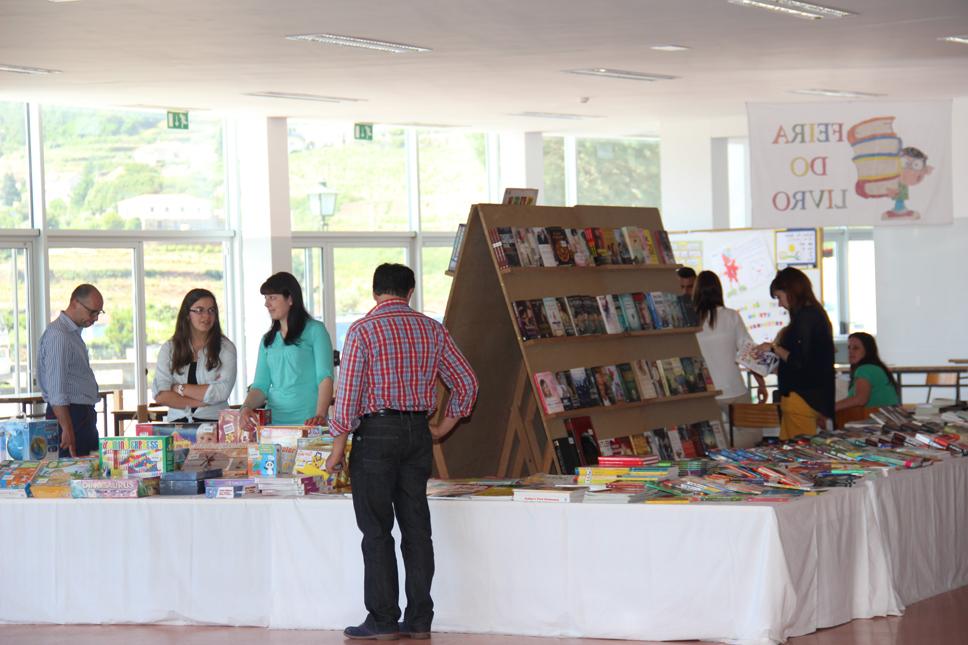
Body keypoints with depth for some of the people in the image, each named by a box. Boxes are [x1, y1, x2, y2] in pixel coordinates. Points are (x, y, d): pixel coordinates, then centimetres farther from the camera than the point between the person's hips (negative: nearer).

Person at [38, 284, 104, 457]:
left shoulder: (74, 332, 17)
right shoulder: (58, 335, -16)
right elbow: (56, 391, -22)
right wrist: (67, 430, -26)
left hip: (83, 414, 10)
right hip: (68, 415, -10)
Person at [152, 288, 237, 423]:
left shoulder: (225, 347, 7)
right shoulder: (169, 348, 11)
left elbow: (222, 392, -5)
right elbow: (160, 395, 1)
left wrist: (179, 388, -1)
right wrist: (200, 402, -6)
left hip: (213, 422, -1)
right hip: (178, 423, 1)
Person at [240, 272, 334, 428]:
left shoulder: (314, 330, 1)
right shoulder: (268, 340, 17)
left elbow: (325, 377, -9)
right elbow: (261, 386, 12)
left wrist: (320, 415, -23)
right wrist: (246, 407, -10)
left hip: (307, 421, -4)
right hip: (274, 420, 5)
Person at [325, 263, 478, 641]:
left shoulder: (362, 330, -8)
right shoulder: (431, 329, 6)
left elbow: (348, 395, -11)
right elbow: (467, 383, 8)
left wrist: (337, 449, -5)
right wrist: (443, 429, 18)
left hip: (376, 431, -5)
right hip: (417, 432, 5)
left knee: (376, 531, 0)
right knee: (417, 527, 7)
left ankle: (383, 620, 0)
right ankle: (419, 620, 8)